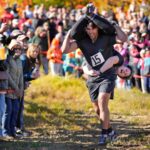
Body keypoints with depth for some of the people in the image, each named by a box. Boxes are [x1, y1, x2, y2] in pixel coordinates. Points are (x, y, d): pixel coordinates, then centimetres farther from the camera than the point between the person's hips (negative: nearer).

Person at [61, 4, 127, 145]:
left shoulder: (106, 38, -10)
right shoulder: (82, 41, -4)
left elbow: (123, 39, -24)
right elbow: (65, 49, -15)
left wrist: (115, 27, -21)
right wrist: (69, 34, -15)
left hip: (107, 76, -4)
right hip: (93, 78, 5)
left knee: (102, 102, -23)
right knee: (98, 109, 11)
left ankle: (104, 134, -17)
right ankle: (110, 131, 33)